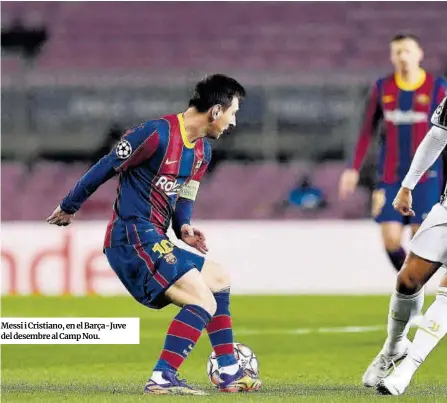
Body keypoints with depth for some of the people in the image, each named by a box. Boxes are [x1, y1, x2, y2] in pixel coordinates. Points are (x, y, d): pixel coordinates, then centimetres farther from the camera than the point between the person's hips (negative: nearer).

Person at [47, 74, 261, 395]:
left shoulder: (203, 151, 14)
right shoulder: (158, 134, -16)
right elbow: (107, 168, -9)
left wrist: (184, 227, -1)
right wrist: (69, 208, -1)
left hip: (154, 241, 10)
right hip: (133, 239, -10)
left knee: (219, 280, 20)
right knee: (204, 302, -18)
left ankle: (230, 374, 25)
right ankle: (162, 379, -21)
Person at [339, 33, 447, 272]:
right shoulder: (382, 89, 4)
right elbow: (367, 131, 12)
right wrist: (354, 170, 7)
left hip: (425, 178, -2)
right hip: (390, 178, 2)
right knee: (391, 239, -6)